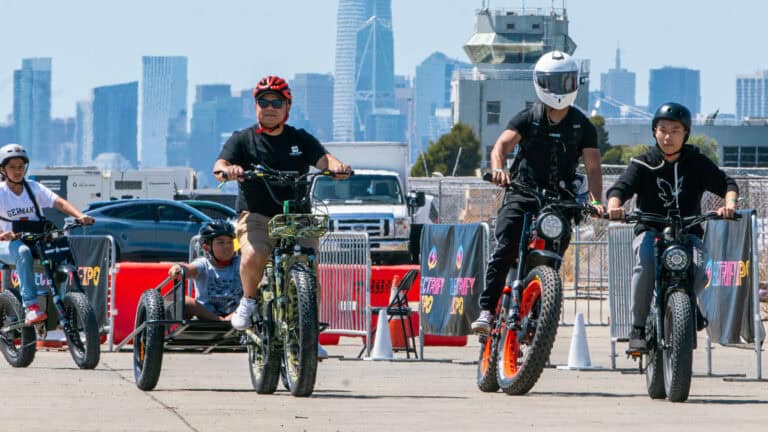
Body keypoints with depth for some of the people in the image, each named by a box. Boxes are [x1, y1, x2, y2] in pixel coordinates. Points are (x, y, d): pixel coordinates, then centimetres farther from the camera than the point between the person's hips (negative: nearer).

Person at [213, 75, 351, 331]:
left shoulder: (300, 139, 12)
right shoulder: (243, 140, 8)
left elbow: (322, 159, -5)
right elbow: (220, 166, -8)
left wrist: (336, 166, -30)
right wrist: (226, 170, -34)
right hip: (256, 216, -2)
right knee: (252, 257, -31)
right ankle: (249, 300, -1)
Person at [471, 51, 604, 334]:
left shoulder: (582, 126, 5)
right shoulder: (528, 119, 2)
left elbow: (592, 167, -4)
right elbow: (501, 145, -13)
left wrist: (596, 201, -22)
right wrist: (498, 169, -36)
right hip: (523, 192, -1)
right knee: (505, 249, -20)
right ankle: (487, 310, -19)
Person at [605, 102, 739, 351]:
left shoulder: (696, 163, 4)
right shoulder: (643, 164, 0)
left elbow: (726, 183, -4)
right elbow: (621, 187, -14)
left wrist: (729, 204, -28)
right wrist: (614, 205, -39)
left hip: (688, 232, 1)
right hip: (650, 230, -1)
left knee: (699, 273, -28)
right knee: (646, 264, -35)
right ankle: (638, 328, -22)